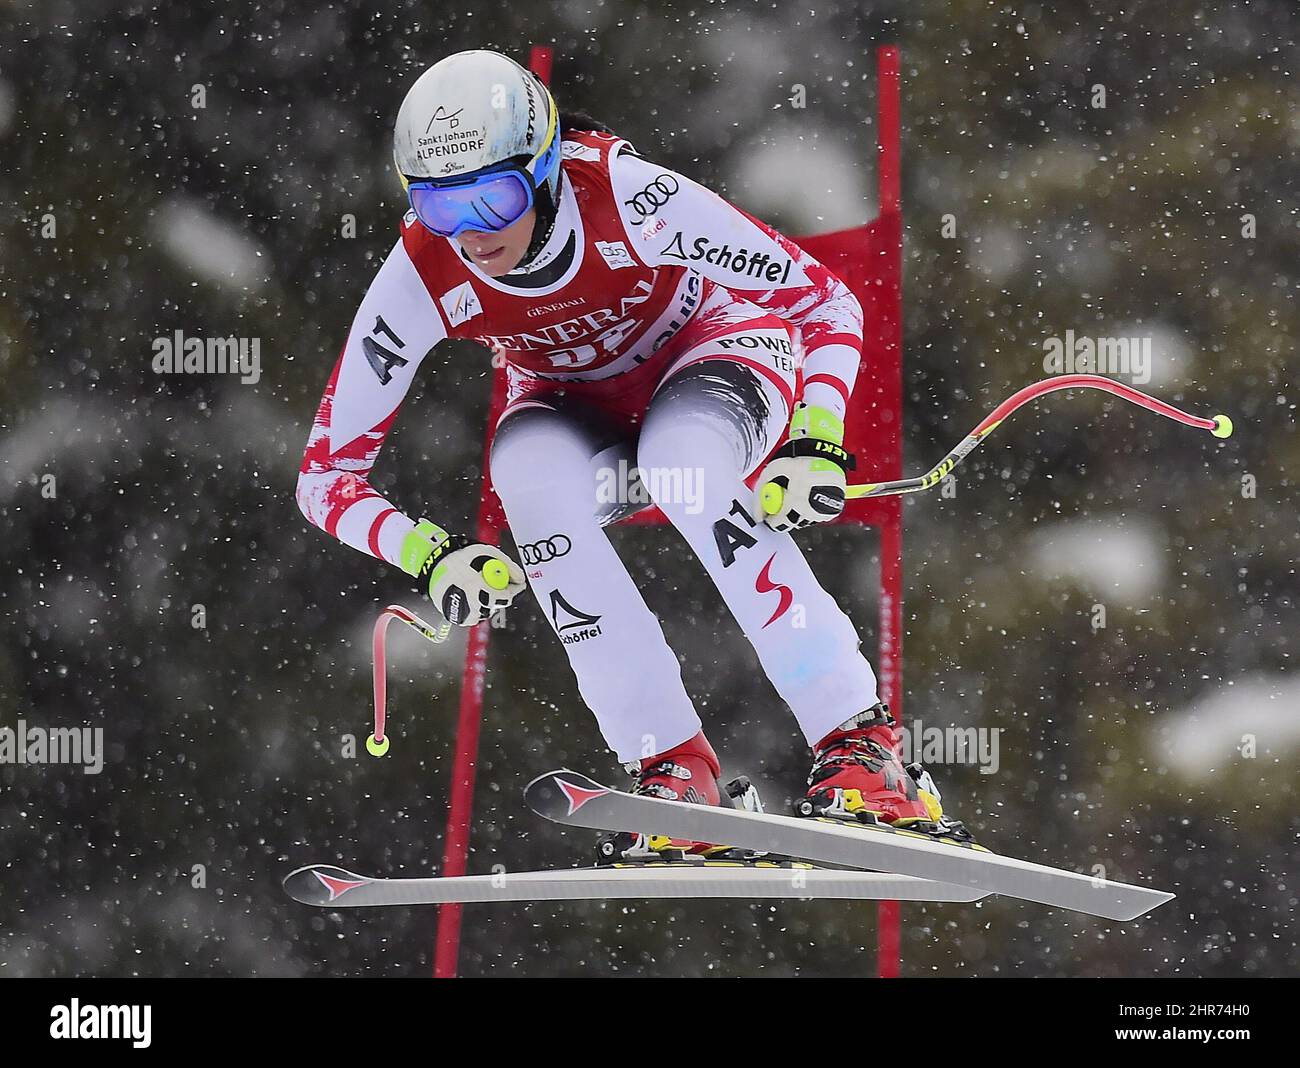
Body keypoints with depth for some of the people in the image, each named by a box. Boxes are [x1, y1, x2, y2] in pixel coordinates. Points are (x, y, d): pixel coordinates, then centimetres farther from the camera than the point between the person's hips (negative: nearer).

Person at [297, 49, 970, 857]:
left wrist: (815, 446, -39)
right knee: (526, 466, -33)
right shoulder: (421, 279, -26)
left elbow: (825, 301, -23)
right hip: (580, 411, 3)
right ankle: (673, 767, -27)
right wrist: (434, 557, -35)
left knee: (682, 458, -37)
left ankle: (864, 748, -33)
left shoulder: (628, 199, -33)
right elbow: (327, 473, -18)